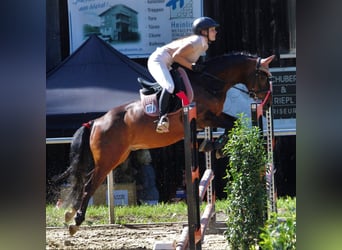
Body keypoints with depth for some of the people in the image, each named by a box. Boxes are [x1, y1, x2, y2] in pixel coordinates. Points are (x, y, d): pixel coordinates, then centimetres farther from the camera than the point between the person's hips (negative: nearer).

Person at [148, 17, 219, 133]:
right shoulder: (197, 41, -20)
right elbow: (176, 56, -25)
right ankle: (162, 119, -33)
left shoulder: (204, 44, 11)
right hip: (158, 60, -11)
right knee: (170, 86, -32)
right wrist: (192, 67, -23)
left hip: (168, 65, 11)